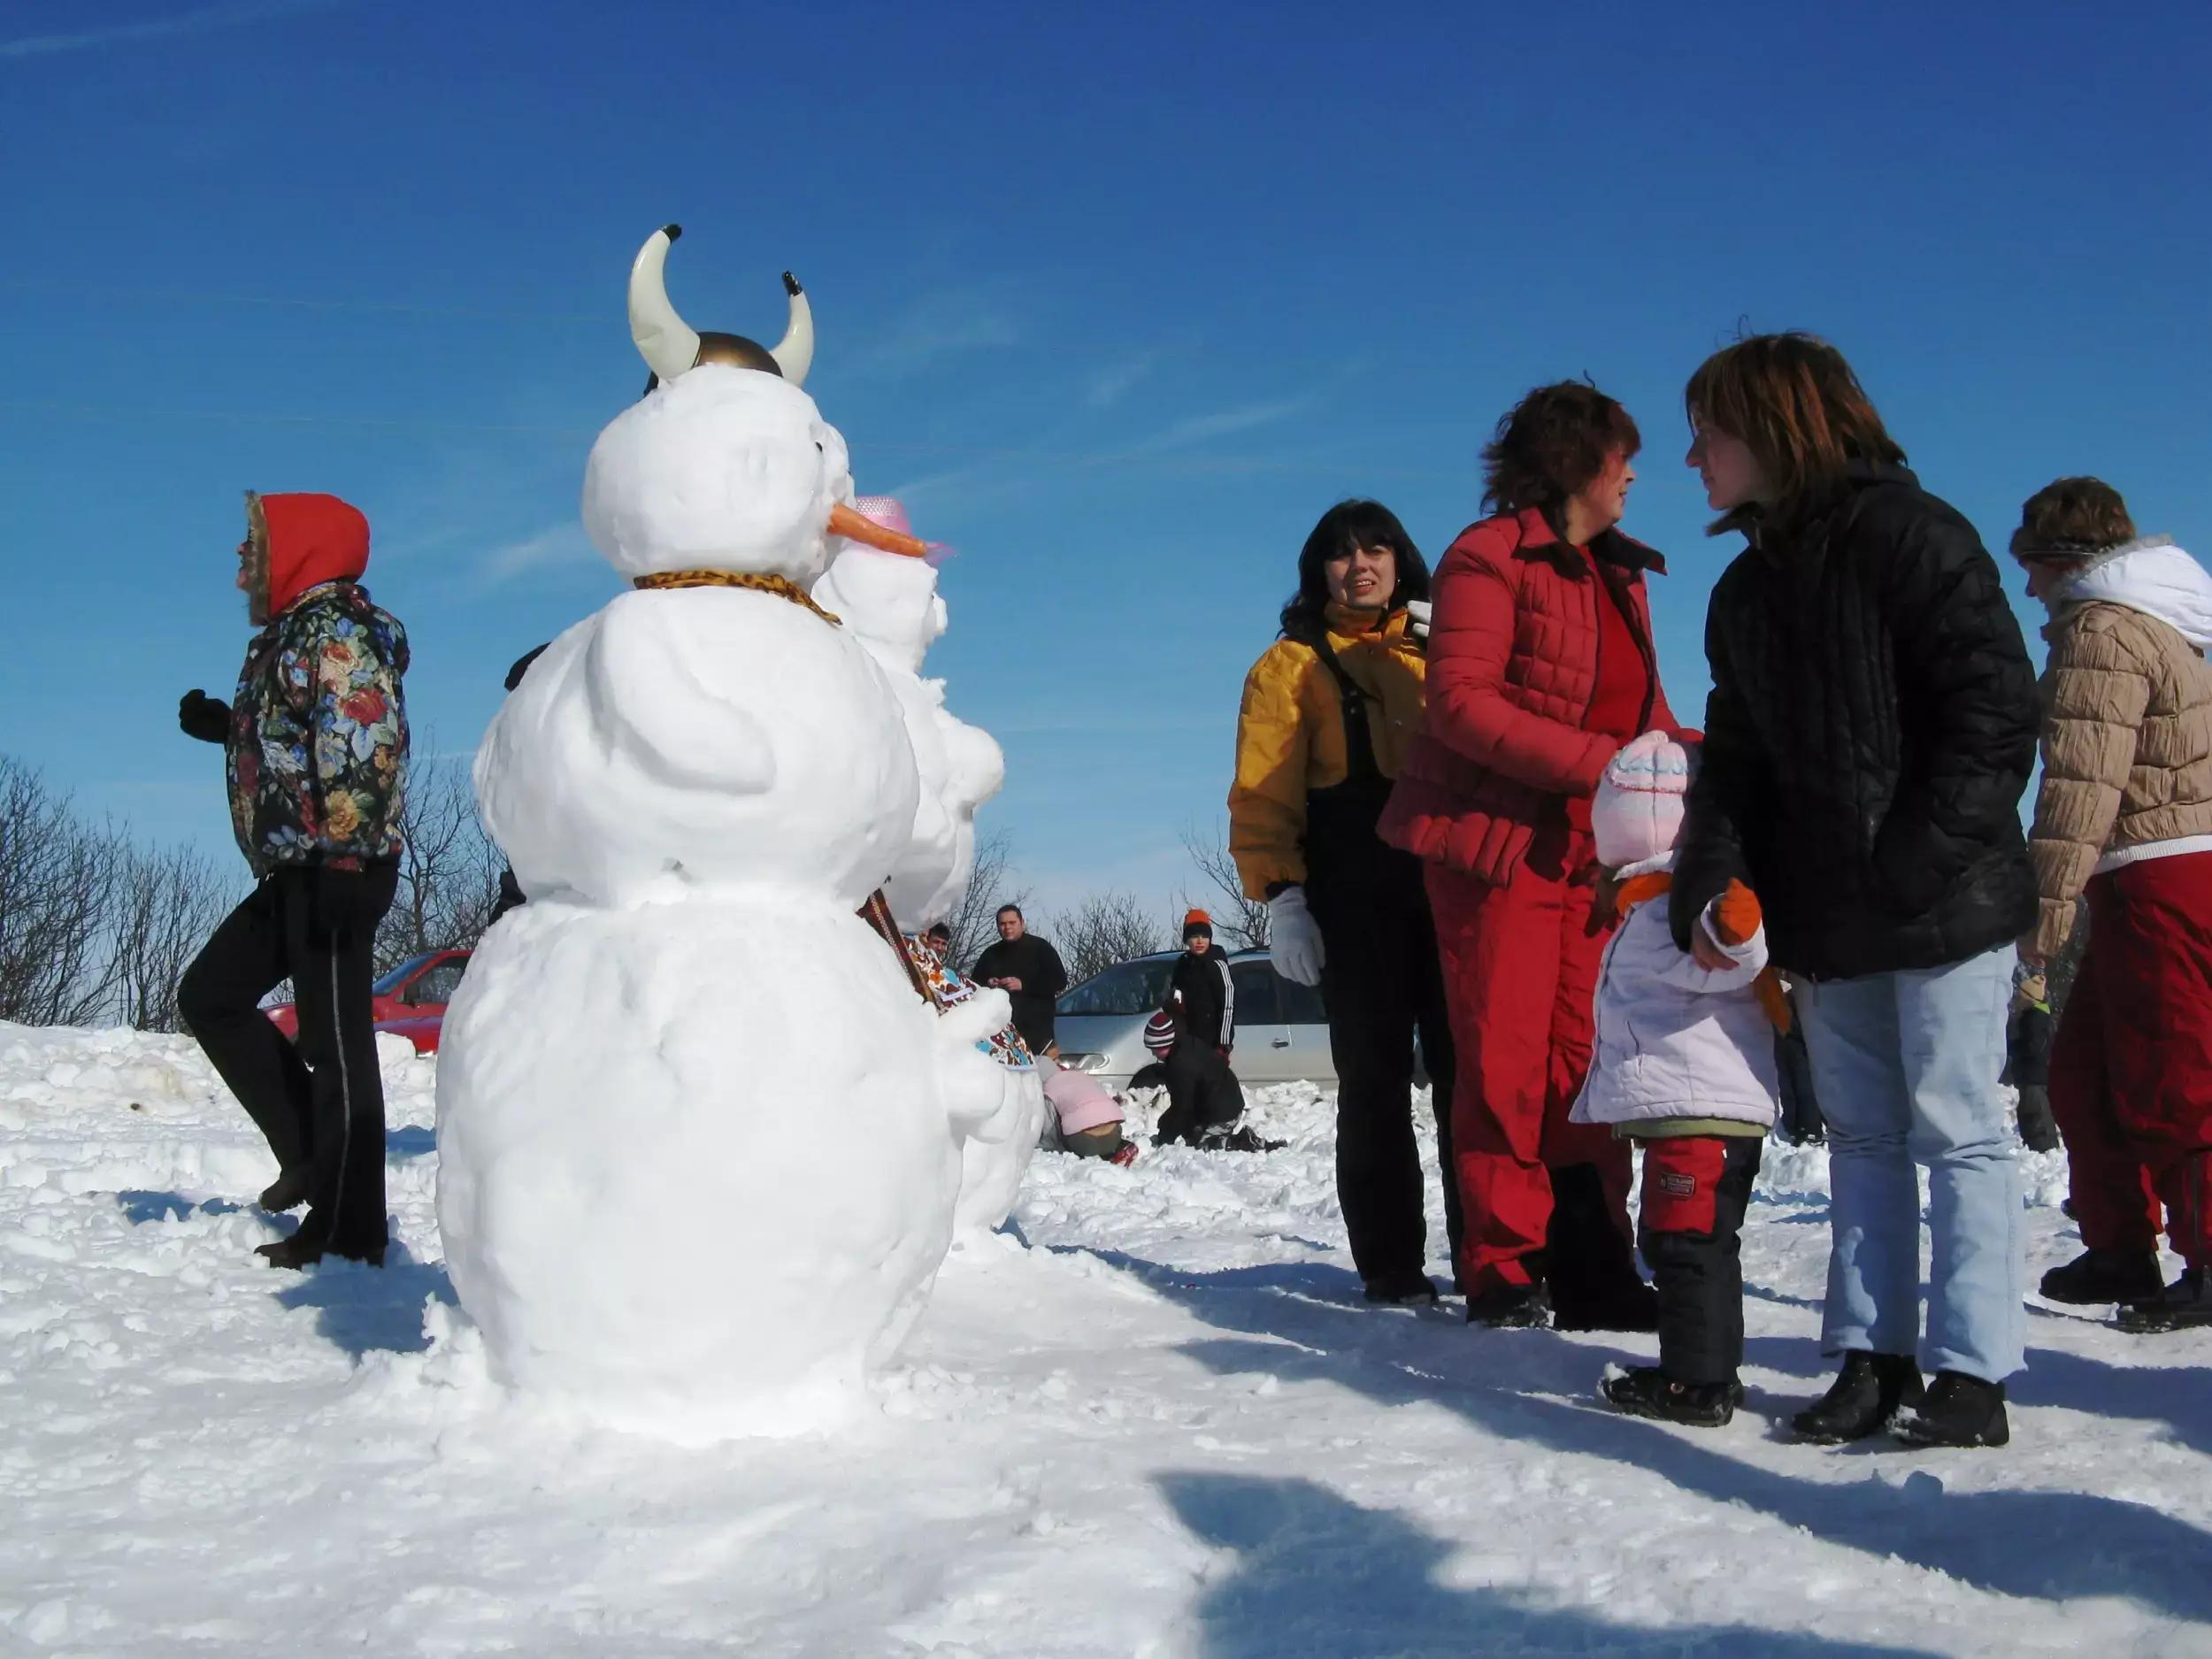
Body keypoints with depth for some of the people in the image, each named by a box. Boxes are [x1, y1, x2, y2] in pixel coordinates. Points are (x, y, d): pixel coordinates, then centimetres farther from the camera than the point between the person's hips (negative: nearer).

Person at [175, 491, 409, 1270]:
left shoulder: (337, 625, -11)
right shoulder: (293, 631, 19)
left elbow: (364, 742, -21)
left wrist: (341, 855, -26)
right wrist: (222, 725, 15)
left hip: (339, 868, -11)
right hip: (296, 872, 11)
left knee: (334, 1042, -7)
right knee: (209, 996, 17)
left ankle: (348, 1231, 0)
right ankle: (310, 1152, 19)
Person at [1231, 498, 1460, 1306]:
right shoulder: (1293, 662, 11)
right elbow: (1262, 792, 2)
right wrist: (1282, 896, -9)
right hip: (1355, 895, -2)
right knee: (1374, 1074, -1)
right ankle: (1391, 1266, 3)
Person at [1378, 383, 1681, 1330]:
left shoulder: (1621, 574, 19)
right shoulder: (1490, 556, -6)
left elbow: (1642, 709, 21)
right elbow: (1460, 700, -17)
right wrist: (1598, 761, -22)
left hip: (1594, 852, 7)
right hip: (1498, 843, -7)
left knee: (1586, 1061, 6)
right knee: (1506, 1063, -3)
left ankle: (1591, 1269, 11)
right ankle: (1504, 1270, 5)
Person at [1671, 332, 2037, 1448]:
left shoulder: (1908, 536, -8)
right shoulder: (1747, 589, 14)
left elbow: (1995, 706, -13)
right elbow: (1736, 756, 11)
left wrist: (1923, 858, -20)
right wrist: (1708, 885, -4)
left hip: (1942, 905, -7)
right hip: (1827, 918, 7)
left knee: (1957, 1129, -2)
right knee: (1862, 1136, 10)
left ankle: (1972, 1372, 3)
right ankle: (1873, 1357, 17)